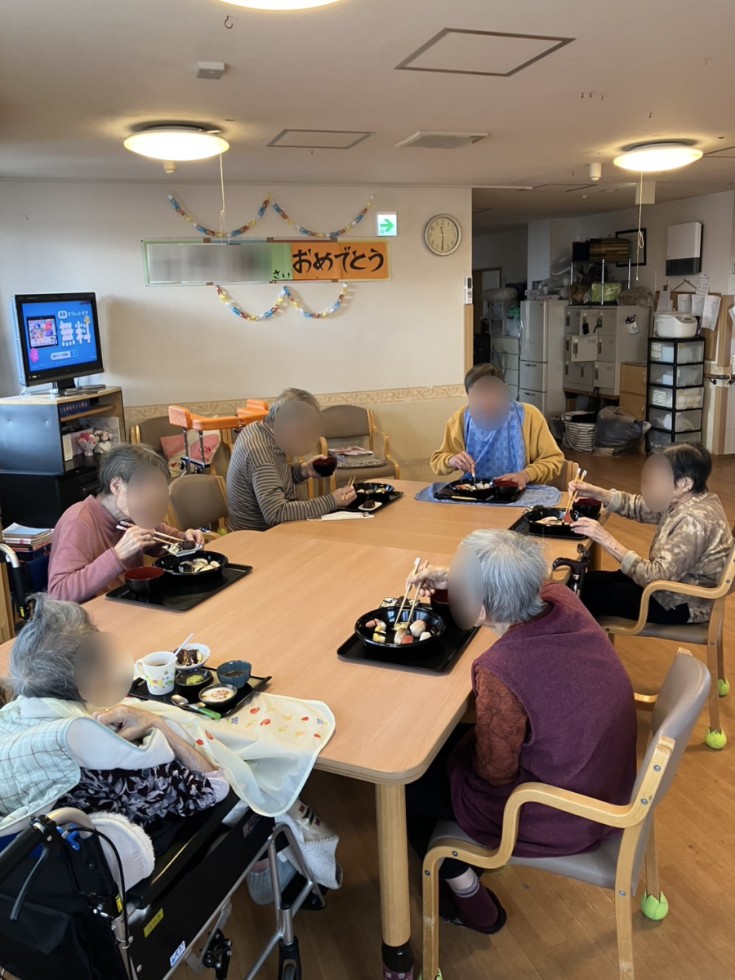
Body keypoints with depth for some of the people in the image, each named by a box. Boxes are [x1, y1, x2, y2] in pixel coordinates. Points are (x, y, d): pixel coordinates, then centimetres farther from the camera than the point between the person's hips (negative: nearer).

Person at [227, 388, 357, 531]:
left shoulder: (257, 429, 0)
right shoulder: (259, 451, -27)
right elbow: (276, 513, -34)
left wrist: (302, 470, -1)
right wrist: (331, 501, -30)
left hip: (266, 527, 8)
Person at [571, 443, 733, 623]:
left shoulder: (693, 522, -32)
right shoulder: (687, 498, -4)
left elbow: (657, 577, -32)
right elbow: (639, 506, 7)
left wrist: (608, 541, -33)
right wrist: (594, 492, -7)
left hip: (682, 605, -9)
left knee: (588, 591, 0)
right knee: (589, 579, 13)